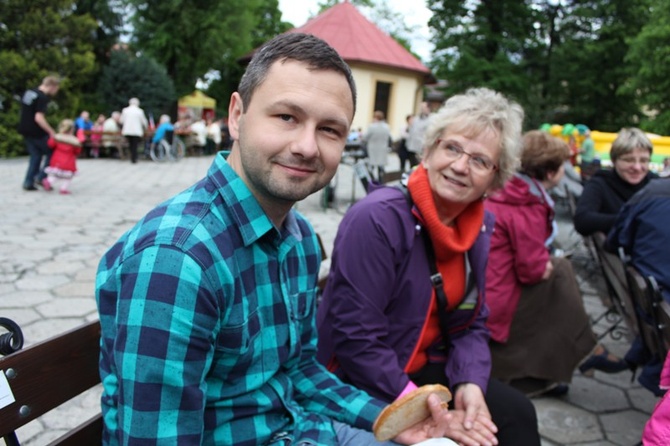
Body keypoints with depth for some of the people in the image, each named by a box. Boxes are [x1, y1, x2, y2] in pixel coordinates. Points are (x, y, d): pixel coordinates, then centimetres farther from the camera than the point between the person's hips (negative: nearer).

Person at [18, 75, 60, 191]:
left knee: (35, 155, 14)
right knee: (52, 152, 7)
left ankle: (28, 182, 10)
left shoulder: (28, 92, 12)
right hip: (36, 132, -8)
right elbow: (39, 118, -26)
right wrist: (51, 132, -23)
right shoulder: (42, 98, -18)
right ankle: (41, 177, 3)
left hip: (25, 130, 9)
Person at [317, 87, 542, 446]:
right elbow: (355, 337, -25)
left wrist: (470, 383, -14)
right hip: (361, 385, -6)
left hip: (427, 369, 7)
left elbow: (472, 325, 5)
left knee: (515, 413, -4)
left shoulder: (480, 227, 0)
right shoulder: (376, 218, -24)